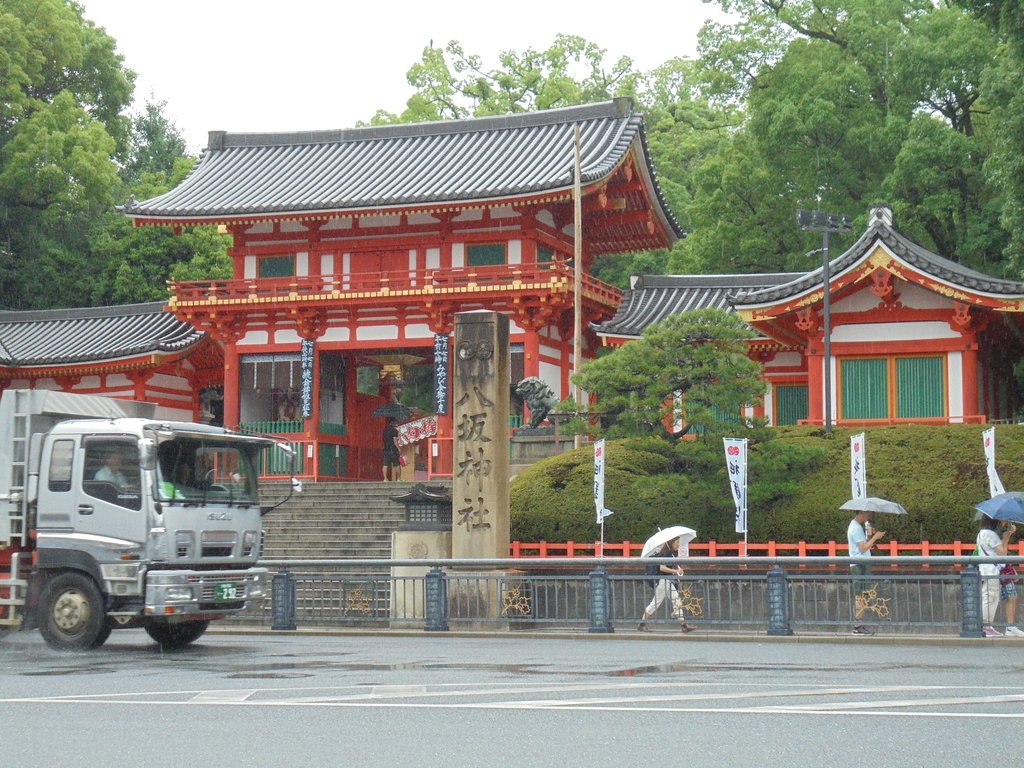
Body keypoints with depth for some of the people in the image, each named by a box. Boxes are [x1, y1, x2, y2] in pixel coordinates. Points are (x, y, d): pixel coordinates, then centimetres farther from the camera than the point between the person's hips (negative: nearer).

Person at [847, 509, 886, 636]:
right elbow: (863, 548, -18)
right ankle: (858, 626, -9)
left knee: (862, 596, 10)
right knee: (860, 595, -9)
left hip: (863, 564, 10)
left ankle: (859, 625, 12)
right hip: (859, 565, -10)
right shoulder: (856, 528, -13)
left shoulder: (860, 526, 19)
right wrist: (874, 537, -12)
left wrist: (870, 536, 3)